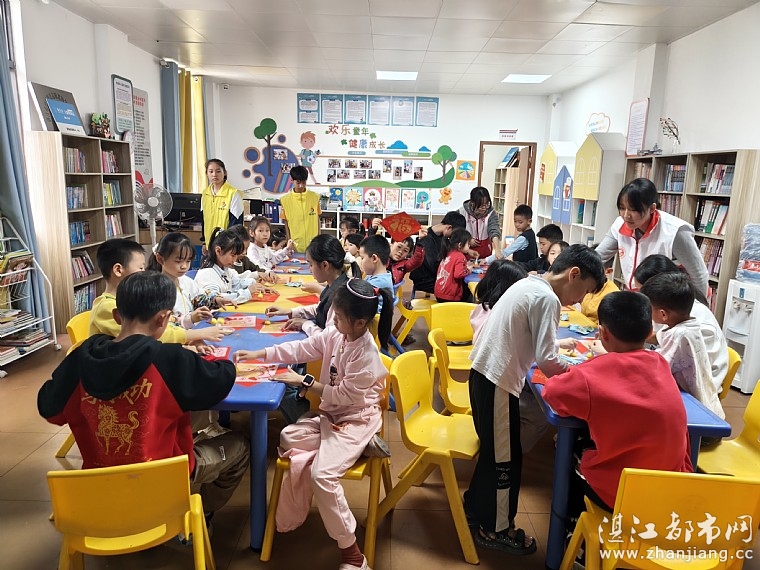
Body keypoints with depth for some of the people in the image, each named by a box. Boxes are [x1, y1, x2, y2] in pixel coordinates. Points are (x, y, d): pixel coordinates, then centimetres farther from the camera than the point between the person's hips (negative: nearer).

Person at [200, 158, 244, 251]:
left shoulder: (233, 194, -11)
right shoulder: (205, 194, 7)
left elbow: (236, 223, -12)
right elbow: (203, 220, 15)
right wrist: (204, 242, 14)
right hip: (210, 244, 6)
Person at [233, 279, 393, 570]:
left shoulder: (366, 355, -25)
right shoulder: (334, 335, -4)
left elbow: (344, 396, -22)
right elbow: (301, 349, 4)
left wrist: (305, 382, -16)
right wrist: (258, 354, 2)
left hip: (356, 419, -8)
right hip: (331, 413, 9)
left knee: (322, 473, -21)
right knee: (289, 437, -5)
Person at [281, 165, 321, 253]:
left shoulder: (314, 197, 1)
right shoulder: (285, 200, -2)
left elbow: (317, 219, 7)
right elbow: (286, 222, 3)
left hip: (312, 243, 1)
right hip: (295, 244, -1)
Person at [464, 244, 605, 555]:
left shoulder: (528, 284, 12)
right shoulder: (547, 299, -17)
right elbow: (546, 360, -19)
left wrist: (557, 344, 12)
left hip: (484, 373, 10)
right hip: (498, 380, -10)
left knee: (493, 448, 24)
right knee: (506, 456, 6)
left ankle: (474, 505, 40)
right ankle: (495, 530, 23)